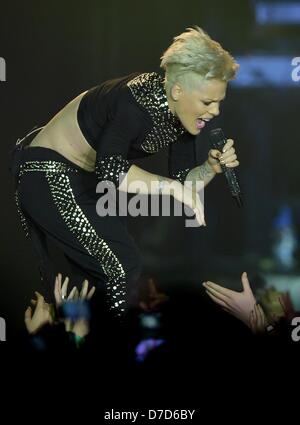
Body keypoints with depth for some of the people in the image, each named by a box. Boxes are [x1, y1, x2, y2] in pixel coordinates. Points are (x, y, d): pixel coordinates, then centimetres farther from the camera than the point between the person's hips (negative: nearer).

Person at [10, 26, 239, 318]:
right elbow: (110, 169, -42)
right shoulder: (139, 103, -31)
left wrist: (212, 167, -21)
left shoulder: (182, 115, -5)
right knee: (124, 266, -12)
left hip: (85, 178, 9)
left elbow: (182, 181, -2)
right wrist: (172, 186, -38)